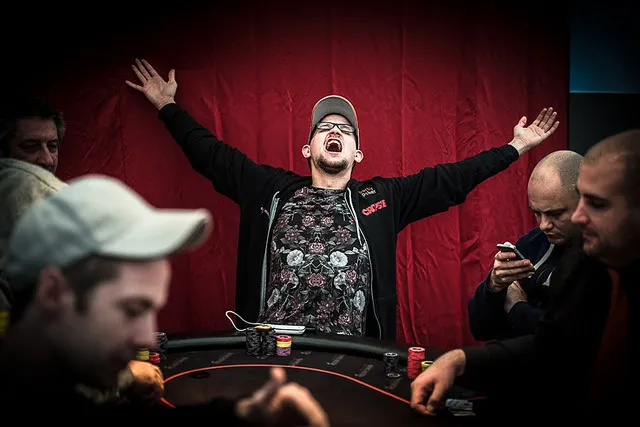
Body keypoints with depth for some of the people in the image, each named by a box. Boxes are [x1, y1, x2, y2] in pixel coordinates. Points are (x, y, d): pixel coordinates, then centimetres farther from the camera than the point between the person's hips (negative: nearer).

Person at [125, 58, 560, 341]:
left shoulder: (382, 198, 14)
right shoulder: (270, 189, 15)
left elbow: (451, 179, 12)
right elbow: (211, 154, 19)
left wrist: (515, 147, 11)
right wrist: (168, 106, 22)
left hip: (351, 351, 0)